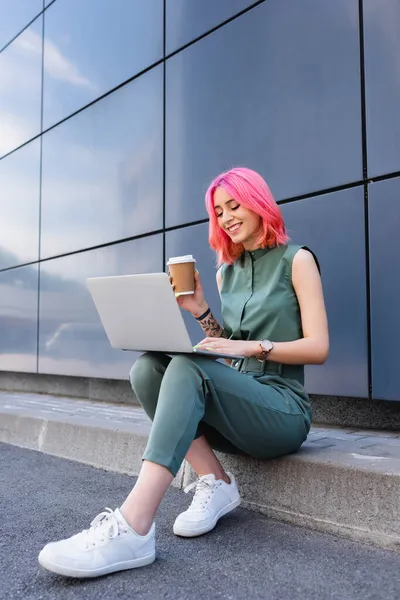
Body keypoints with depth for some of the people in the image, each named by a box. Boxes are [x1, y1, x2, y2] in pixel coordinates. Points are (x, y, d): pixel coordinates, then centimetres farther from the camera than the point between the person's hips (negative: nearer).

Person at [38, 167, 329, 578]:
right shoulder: (227, 271, 17)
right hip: (237, 401, 5)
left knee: (190, 368, -33)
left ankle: (132, 529, -41)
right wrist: (201, 313, 1)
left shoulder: (296, 260, 2)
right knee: (147, 368, -20)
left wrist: (252, 347, -19)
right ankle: (215, 482, -17)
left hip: (283, 409, -5)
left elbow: (317, 347, -6)